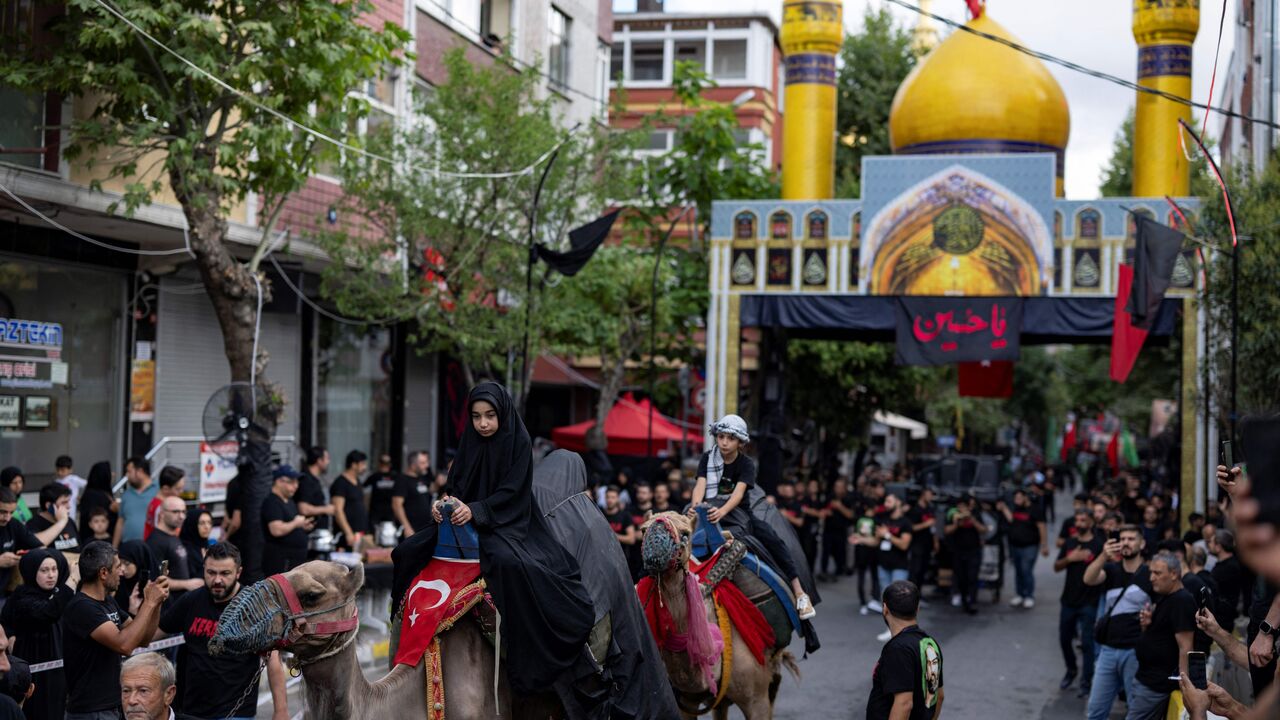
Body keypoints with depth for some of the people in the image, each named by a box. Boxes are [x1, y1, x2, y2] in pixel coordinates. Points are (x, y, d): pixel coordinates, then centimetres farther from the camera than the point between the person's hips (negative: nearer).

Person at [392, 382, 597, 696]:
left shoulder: (518, 442, -8)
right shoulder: (470, 441, 7)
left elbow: (511, 493, -15)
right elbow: (456, 484, 8)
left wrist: (475, 510, -27)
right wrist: (445, 501, -15)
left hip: (507, 524, -6)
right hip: (466, 519, 6)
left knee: (510, 562, -38)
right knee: (407, 551, -4)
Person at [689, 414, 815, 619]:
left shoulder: (746, 464, -5)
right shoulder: (708, 459, 1)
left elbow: (738, 493, -22)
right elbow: (700, 485, -13)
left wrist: (722, 511, -42)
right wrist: (696, 506, -36)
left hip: (737, 512, -2)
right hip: (710, 509, 2)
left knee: (770, 538, -23)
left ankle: (798, 592, -23)